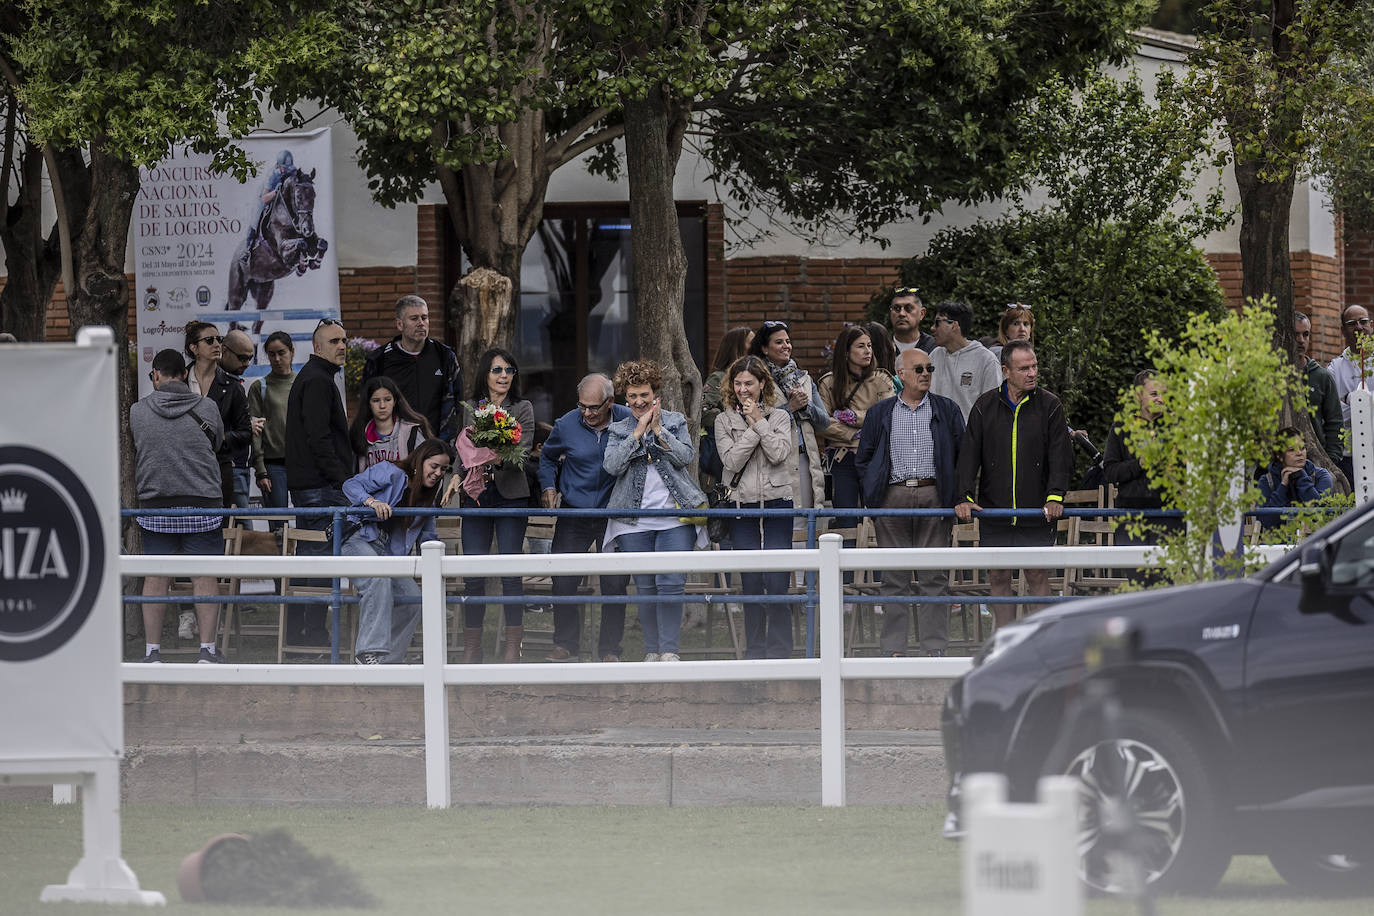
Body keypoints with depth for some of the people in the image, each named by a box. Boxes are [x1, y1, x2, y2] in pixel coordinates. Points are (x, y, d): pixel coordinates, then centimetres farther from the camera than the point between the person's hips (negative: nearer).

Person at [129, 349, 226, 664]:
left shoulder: (137, 412, -2)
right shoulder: (207, 409, -2)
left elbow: (131, 458, 8)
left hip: (155, 506, 1)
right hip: (202, 502, -1)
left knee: (155, 578, 6)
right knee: (204, 577, 2)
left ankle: (152, 650, 7)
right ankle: (207, 649, 2)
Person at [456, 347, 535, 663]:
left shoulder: (523, 409, 7)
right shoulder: (468, 409, 13)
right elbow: (459, 451, 13)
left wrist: (501, 460, -26)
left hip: (510, 495, -2)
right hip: (476, 496, 2)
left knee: (510, 572, -6)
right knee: (473, 574, -3)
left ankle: (513, 647, -2)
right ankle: (471, 648, 4)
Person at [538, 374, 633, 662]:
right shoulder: (567, 425, -3)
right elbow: (547, 457, 17)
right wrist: (548, 487, 3)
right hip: (574, 515, 1)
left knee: (614, 585, -2)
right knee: (563, 583, -1)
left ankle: (609, 649, 10)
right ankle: (566, 644, 15)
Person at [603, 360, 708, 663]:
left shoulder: (675, 422, 10)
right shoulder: (619, 430, 10)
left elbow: (686, 456, -3)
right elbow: (612, 466, -5)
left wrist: (659, 430, -9)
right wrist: (638, 433, -9)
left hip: (674, 518, -1)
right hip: (634, 522, 1)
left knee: (672, 585, -12)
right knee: (645, 588, 3)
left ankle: (669, 650, -7)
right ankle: (652, 651, 11)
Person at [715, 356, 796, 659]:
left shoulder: (779, 417, 7)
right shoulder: (724, 421, 8)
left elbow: (779, 454, -8)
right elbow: (732, 461, -4)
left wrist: (759, 422, -7)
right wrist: (753, 428, -8)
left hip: (777, 505, -1)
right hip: (742, 506, 1)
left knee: (777, 581, -9)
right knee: (751, 582, 0)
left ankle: (780, 650, -1)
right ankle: (754, 650, 9)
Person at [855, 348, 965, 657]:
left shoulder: (947, 410, 10)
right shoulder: (880, 413, 10)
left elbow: (962, 454, 10)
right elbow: (863, 457, 14)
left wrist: (955, 493, 1)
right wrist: (873, 492, 3)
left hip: (933, 496, 0)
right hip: (893, 497, 0)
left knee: (935, 576, -1)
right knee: (894, 577, 1)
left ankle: (935, 647, 3)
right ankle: (892, 647, 5)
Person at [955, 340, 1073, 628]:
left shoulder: (1050, 406, 2)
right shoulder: (985, 406, 5)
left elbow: (1061, 456, -1)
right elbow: (969, 454, 4)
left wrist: (1055, 496, -15)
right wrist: (964, 497, -9)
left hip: (1036, 513, -2)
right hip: (994, 512, 2)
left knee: (1037, 576, -5)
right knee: (998, 577, 4)